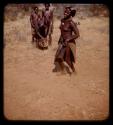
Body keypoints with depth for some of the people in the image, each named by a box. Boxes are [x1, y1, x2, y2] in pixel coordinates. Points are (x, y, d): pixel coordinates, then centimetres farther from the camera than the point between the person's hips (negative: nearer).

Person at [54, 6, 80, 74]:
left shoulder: (71, 23, -21)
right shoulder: (62, 20, 2)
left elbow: (77, 34, -21)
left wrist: (67, 40, -20)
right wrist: (61, 39, 16)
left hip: (69, 43, -7)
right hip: (62, 41, 7)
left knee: (68, 60, 5)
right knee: (58, 57, 10)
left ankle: (74, 72, 29)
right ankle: (63, 71, 31)